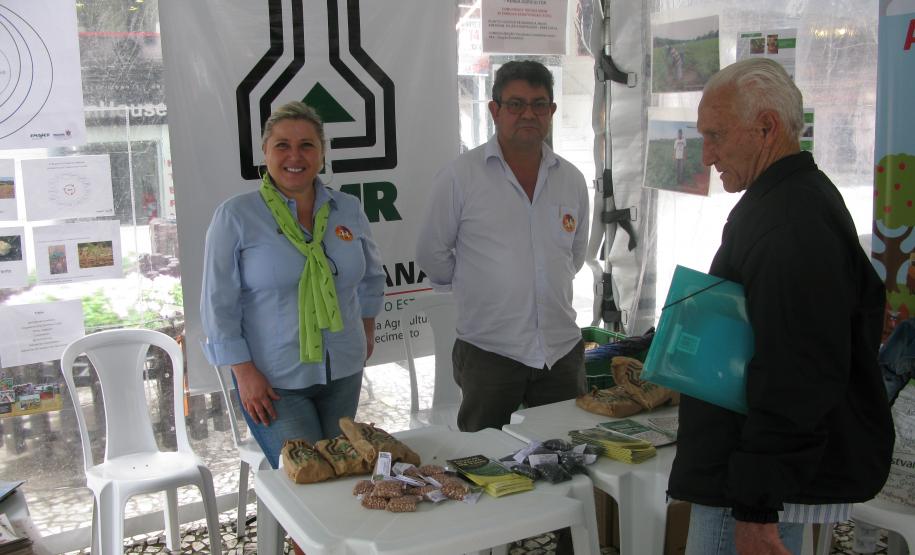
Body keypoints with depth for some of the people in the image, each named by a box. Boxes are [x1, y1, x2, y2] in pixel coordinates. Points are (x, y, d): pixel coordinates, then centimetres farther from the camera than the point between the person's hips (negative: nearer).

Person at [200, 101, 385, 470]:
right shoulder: (236, 216, -8)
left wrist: (367, 334, 17)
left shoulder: (349, 210, 4)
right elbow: (219, 304, -7)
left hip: (343, 374, 5)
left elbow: (371, 277, 20)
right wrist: (244, 372, -11)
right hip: (272, 382, -4)